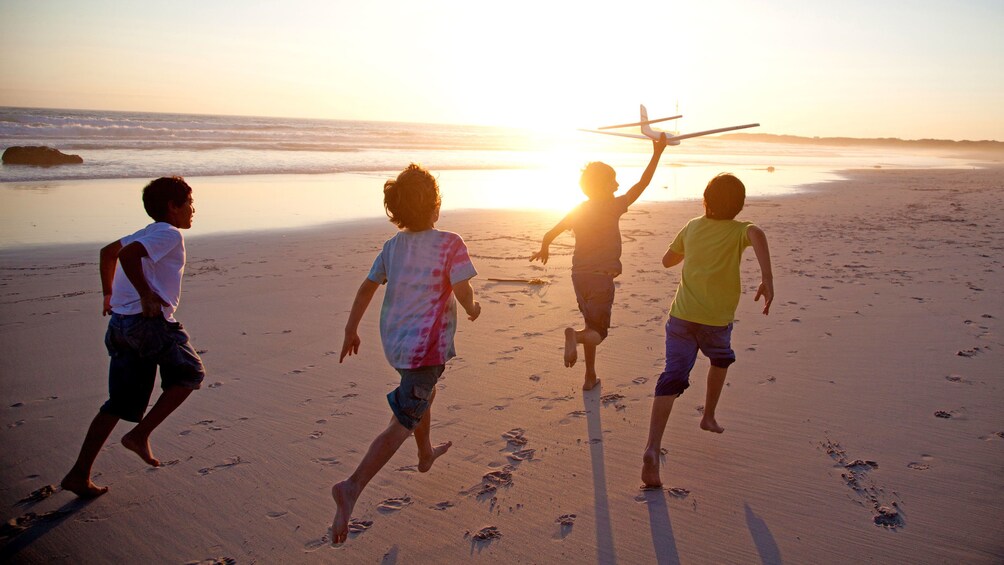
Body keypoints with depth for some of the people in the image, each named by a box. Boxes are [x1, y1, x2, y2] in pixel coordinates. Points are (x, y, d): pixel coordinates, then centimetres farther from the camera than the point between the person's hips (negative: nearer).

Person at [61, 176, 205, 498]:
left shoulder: (147, 234, 22)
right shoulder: (170, 234, -7)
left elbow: (108, 252, 31)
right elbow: (128, 255, -22)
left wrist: (109, 294, 33)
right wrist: (147, 295, -19)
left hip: (120, 323, 9)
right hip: (150, 322, -9)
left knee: (121, 403, 13)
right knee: (190, 373, 9)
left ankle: (79, 475, 12)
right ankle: (140, 434, 3)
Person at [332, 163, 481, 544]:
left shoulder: (393, 246, 5)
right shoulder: (449, 245, -14)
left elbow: (367, 287, 7)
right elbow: (462, 292, -19)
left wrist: (350, 330, 15)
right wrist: (473, 309, 4)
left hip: (395, 341, 8)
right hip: (426, 346, -8)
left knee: (424, 394, 32)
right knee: (402, 424, -6)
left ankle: (426, 455, 51)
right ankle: (352, 488, -18)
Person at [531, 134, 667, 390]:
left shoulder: (579, 210, 3)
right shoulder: (613, 207, -11)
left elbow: (550, 235, 5)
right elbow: (641, 185, -8)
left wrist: (543, 250, 26)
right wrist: (657, 154, -2)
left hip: (579, 276, 5)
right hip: (601, 277, -5)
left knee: (592, 326, 20)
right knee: (597, 333, 2)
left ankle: (590, 377, 23)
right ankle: (575, 336, -32)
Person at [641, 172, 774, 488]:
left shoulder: (692, 228, 14)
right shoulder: (738, 231, 3)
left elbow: (667, 260, 26)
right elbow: (757, 235, -23)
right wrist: (767, 279, -30)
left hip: (681, 314, 2)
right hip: (716, 319, -2)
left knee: (673, 377, -7)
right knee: (721, 359, 31)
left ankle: (653, 448, -24)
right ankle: (709, 417, 39)